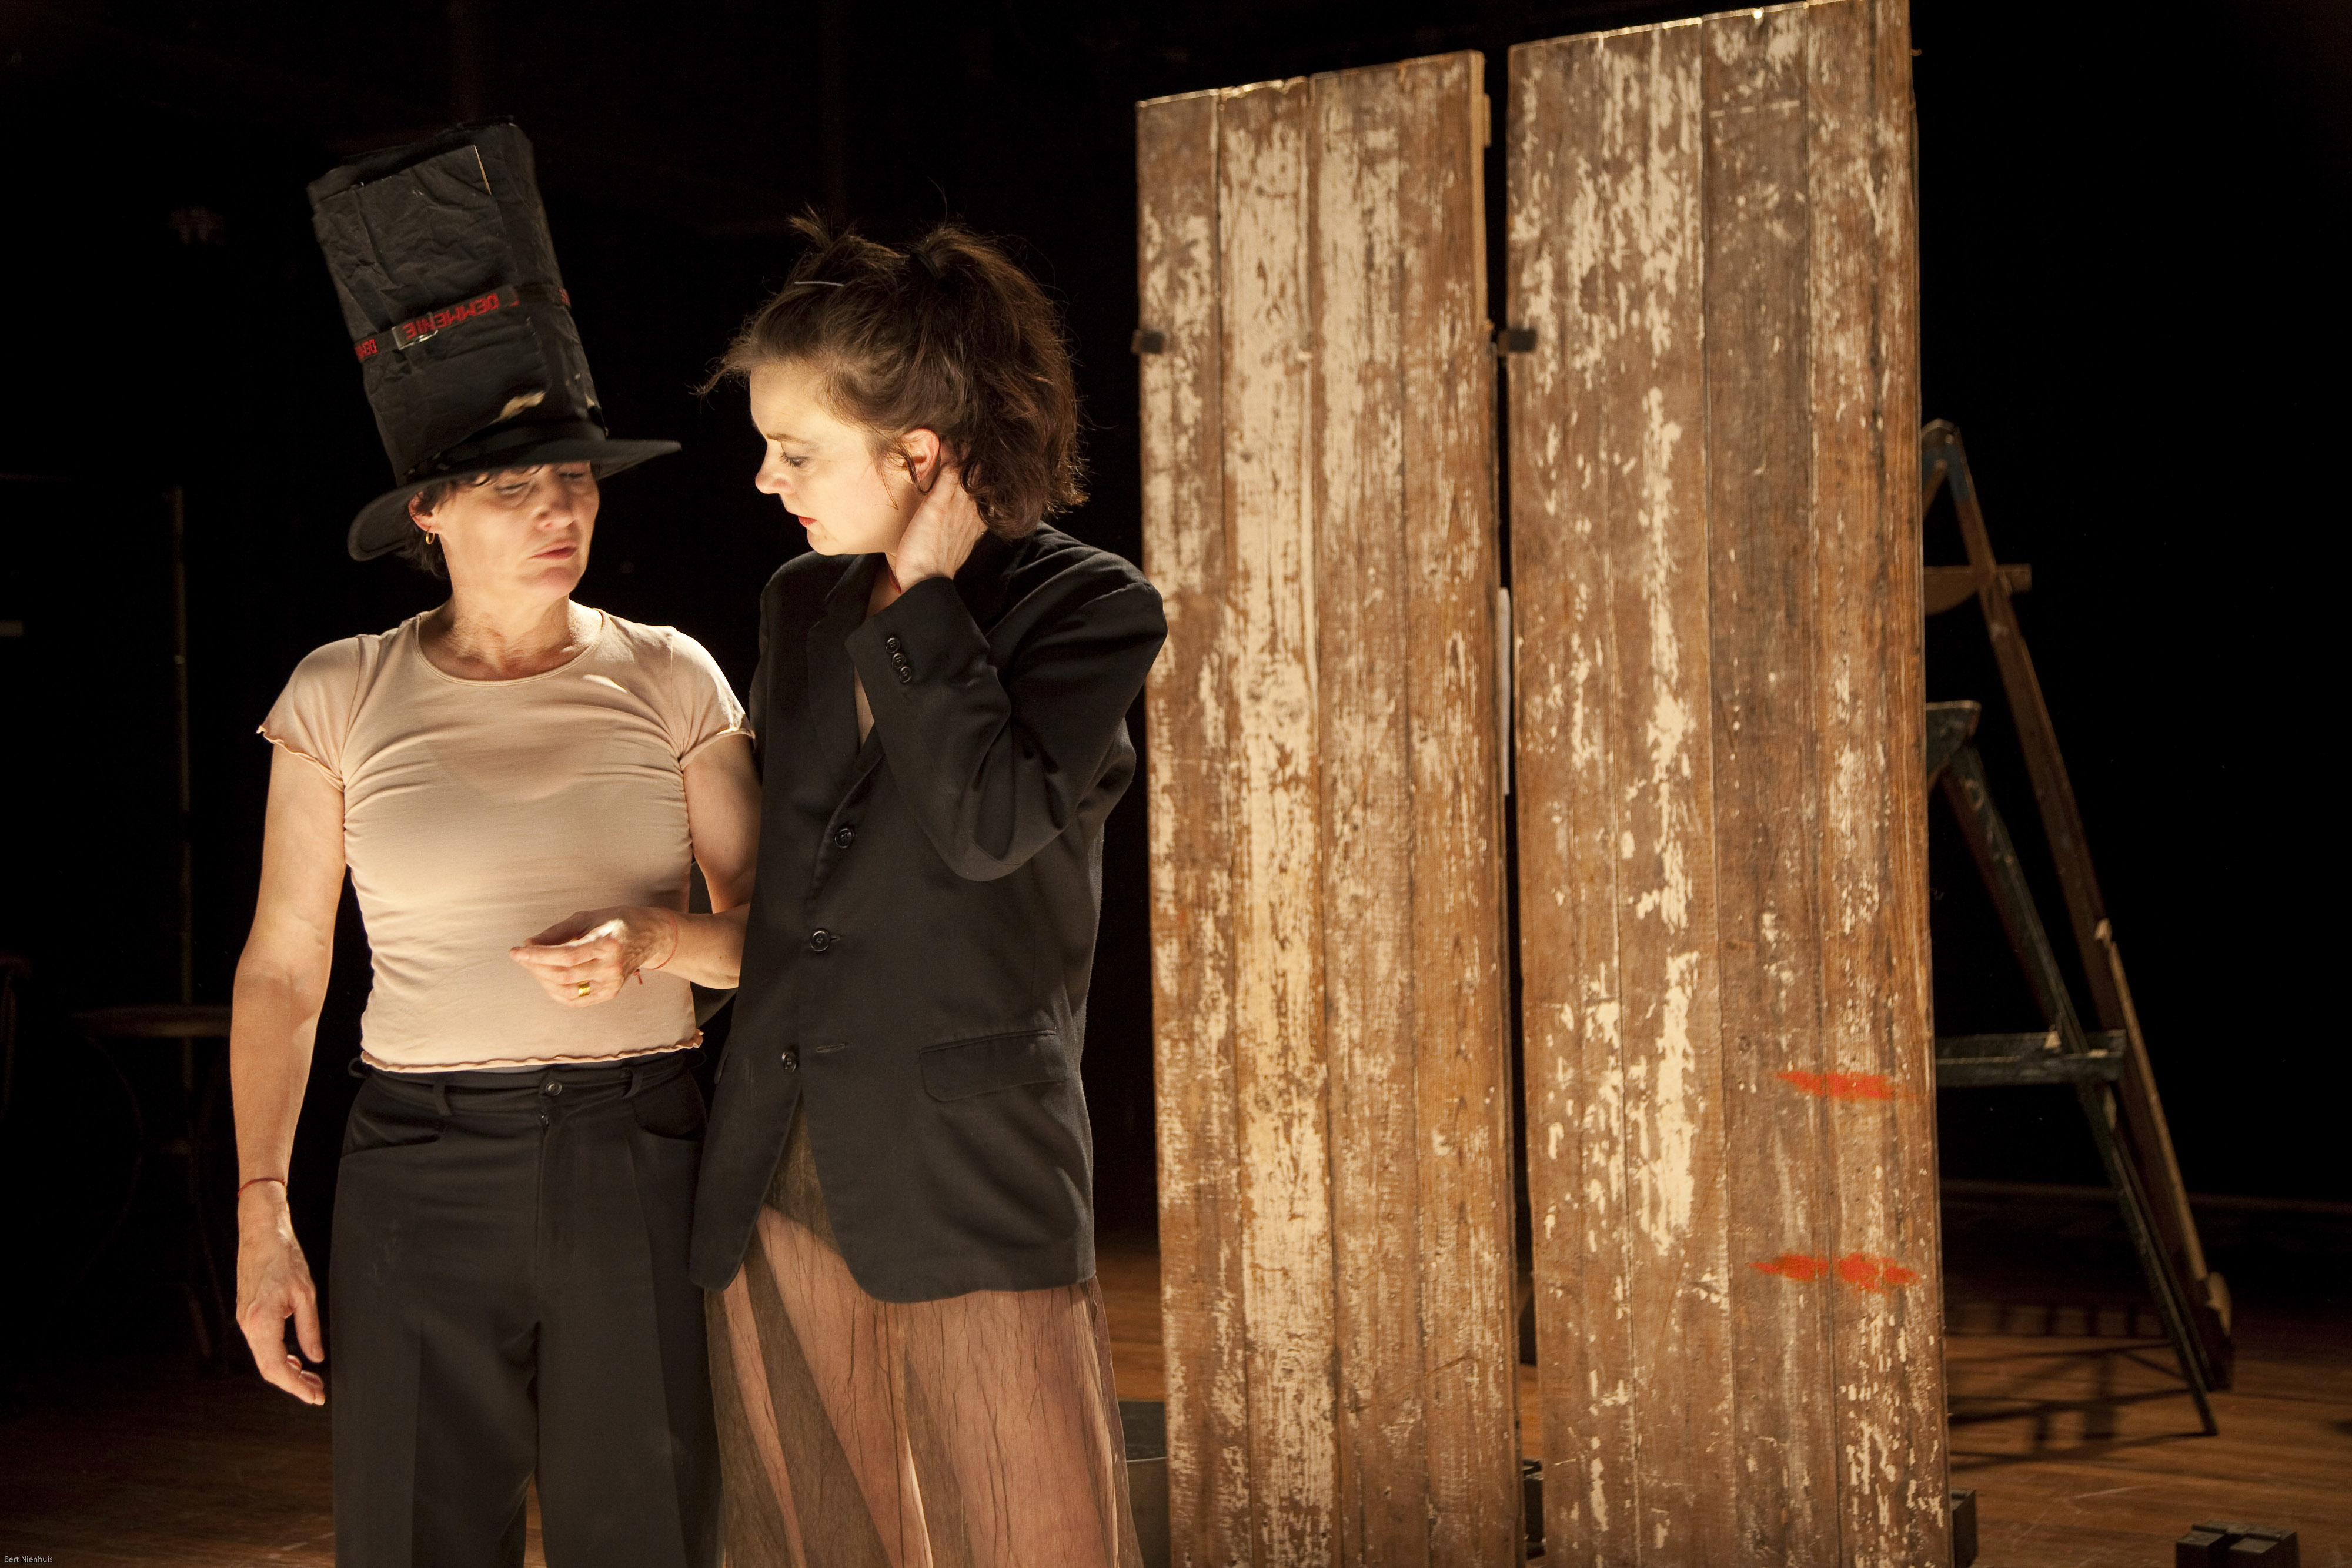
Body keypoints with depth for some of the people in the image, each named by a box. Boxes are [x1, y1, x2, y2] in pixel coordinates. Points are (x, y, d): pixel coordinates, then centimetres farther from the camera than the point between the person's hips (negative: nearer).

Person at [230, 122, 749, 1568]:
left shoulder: (668, 678, 3)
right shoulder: (343, 697, 1)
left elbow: (768, 929, 5)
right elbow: (282, 970, 4)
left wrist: (653, 937, -16)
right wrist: (262, 1210, -1)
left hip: (641, 1158, 0)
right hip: (422, 1174, 0)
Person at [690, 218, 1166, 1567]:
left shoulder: (1088, 609, -5)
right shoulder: (802, 605, 13)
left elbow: (989, 823, -20)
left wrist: (926, 591, -12)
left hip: (970, 1175, -6)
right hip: (779, 1181, 6)